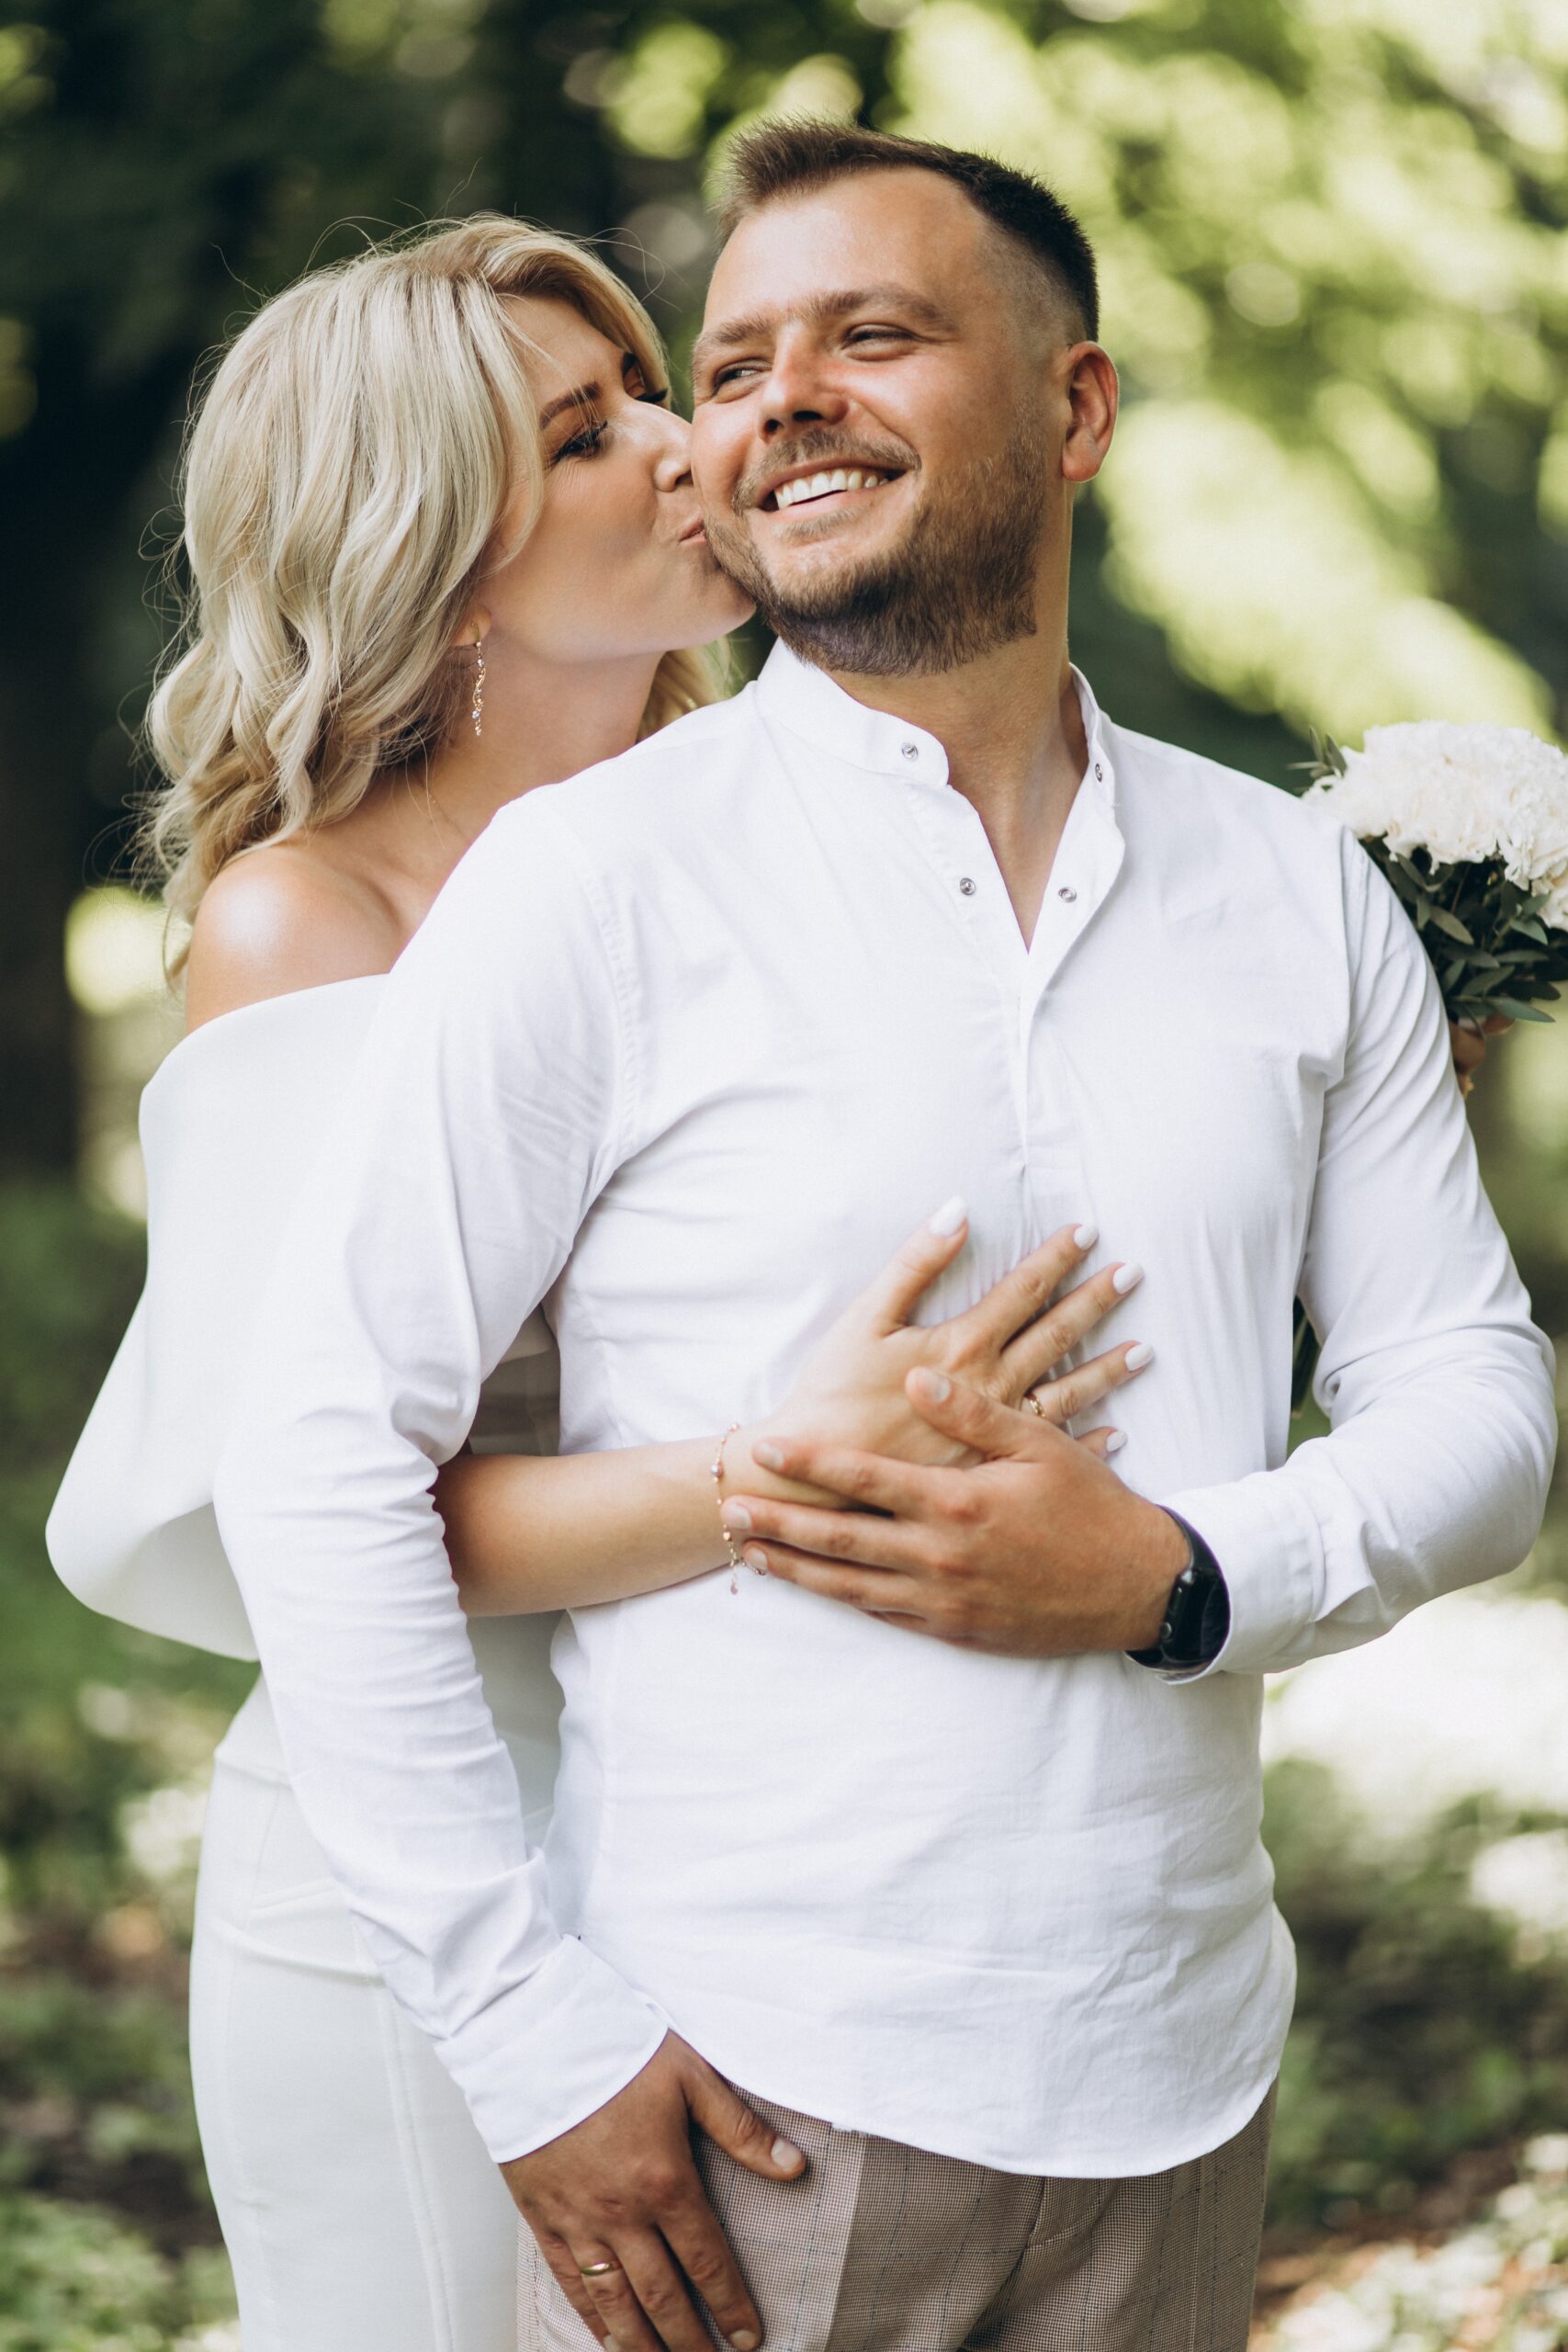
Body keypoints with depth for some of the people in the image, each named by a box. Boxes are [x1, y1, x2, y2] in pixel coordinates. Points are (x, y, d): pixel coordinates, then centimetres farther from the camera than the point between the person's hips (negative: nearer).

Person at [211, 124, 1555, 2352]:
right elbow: (319, 1453, -9)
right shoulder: (597, 878, -6)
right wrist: (534, 2041, -12)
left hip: (1177, 2091, 4)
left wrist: (1182, 1575, -11)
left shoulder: (1303, 892, 5)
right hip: (742, 2089, -3)